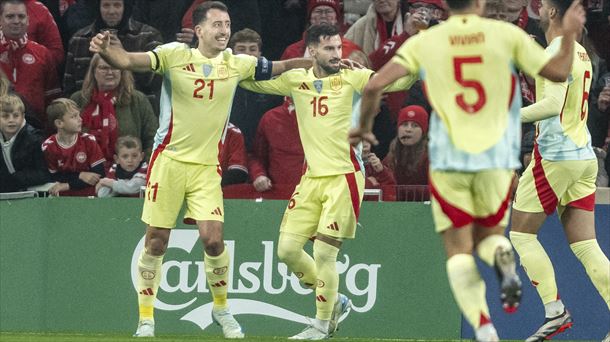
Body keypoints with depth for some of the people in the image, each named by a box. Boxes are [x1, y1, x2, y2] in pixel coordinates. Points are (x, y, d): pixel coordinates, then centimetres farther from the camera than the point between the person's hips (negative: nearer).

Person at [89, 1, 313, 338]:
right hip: (168, 159, -2)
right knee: (156, 242, 0)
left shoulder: (237, 64, 2)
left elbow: (281, 67, 14)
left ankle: (221, 308, 15)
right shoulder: (175, 55, -8)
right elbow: (127, 61, -17)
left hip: (207, 165, 2)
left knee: (213, 238, -10)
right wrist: (105, 50, -37)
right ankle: (146, 319, 12)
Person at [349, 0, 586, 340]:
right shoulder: (507, 34, 0)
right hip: (497, 159, 1)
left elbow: (375, 85, -5)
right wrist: (570, 34, 20)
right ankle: (503, 256, -18)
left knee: (459, 251, 5)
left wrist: (365, 126, 13)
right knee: (489, 234, 20)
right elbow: (559, 71, 3)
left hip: (448, 161, -1)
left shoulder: (424, 43, 1)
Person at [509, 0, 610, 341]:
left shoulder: (557, 52, -13)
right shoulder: (580, 52, 15)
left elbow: (553, 104, -25)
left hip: (556, 156, -8)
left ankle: (555, 310, -4)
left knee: (521, 233, 3)